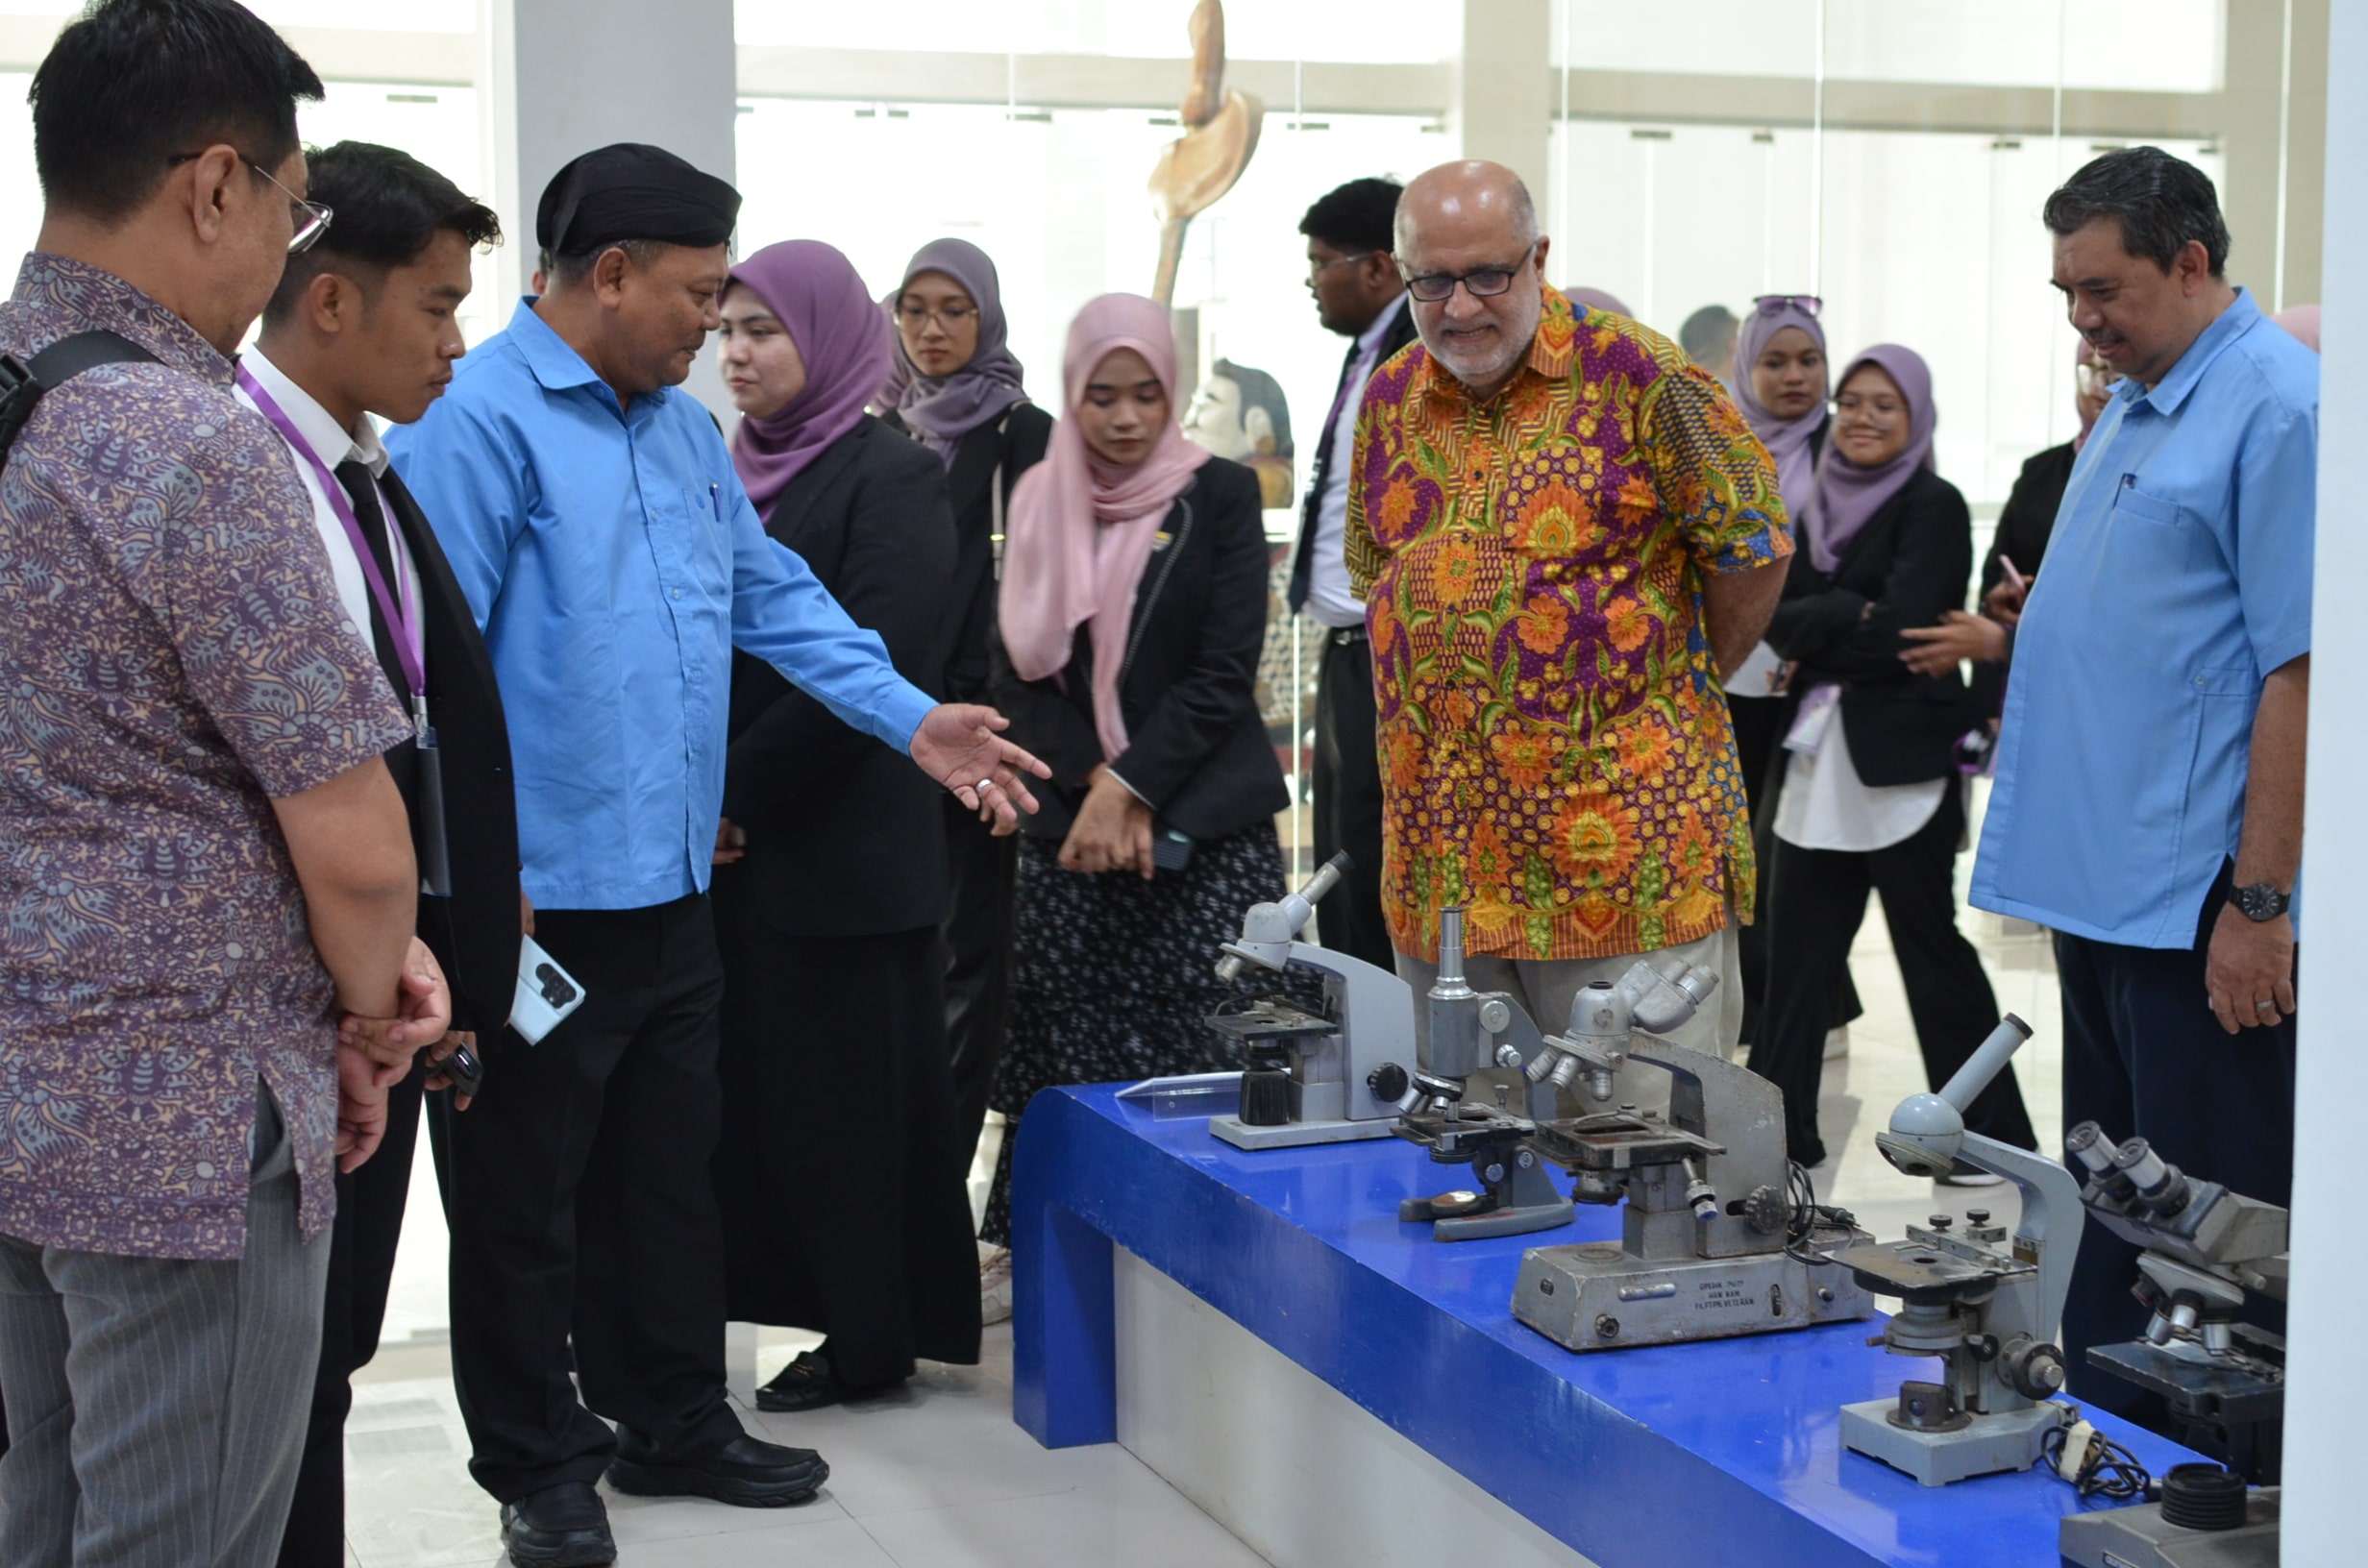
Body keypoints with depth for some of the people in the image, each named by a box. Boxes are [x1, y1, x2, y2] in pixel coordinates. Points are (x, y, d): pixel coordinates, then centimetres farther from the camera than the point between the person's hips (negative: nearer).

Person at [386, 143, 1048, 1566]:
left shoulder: (684, 426, 13)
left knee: (670, 1169, 18)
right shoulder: (481, 421, -15)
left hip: (673, 885, 8)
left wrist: (913, 718, 7)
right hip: (543, 896, -8)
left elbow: (774, 594, 16)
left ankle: (673, 1423, 32)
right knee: (527, 1196, 7)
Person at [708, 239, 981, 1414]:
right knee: (757, 1088, 7)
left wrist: (737, 790, -14)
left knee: (848, 1092, 2)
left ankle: (870, 1335, 13)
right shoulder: (734, 472, 13)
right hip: (734, 852, 6)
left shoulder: (890, 477, -8)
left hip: (841, 849, -6)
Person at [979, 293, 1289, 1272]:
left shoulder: (1220, 495, 2)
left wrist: (1132, 788, -11)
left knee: (1204, 1052, -7)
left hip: (1206, 829, -2)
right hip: (1065, 825, 3)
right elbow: (1018, 667, 6)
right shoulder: (1039, 503, 11)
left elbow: (1225, 669, -4)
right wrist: (1094, 786, -8)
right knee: (1065, 1052, 1)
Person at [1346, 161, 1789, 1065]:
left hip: (1623, 844, -5)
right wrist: (1437, 696, 12)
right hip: (1438, 849, 6)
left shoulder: (1637, 377, -7)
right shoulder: (1390, 401, 10)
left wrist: (1680, 687, 3)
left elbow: (1754, 547, -3)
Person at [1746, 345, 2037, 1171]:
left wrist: (1815, 634, -4)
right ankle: (1778, 1127, 14)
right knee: (1795, 942, 6)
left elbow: (1901, 631, -16)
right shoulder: (1824, 505, 14)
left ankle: (1993, 1133, 11)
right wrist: (1853, 617, -14)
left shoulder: (1933, 507, -5)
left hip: (1903, 756, -6)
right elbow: (1776, 617, 2)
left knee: (1930, 945, 0)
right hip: (1820, 756, 6)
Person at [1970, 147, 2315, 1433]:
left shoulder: (2279, 410, -14)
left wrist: (2260, 902, -20)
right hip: (2103, 885, 10)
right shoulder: (2130, 409, 15)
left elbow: (2301, 667, -19)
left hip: (2198, 904, -10)